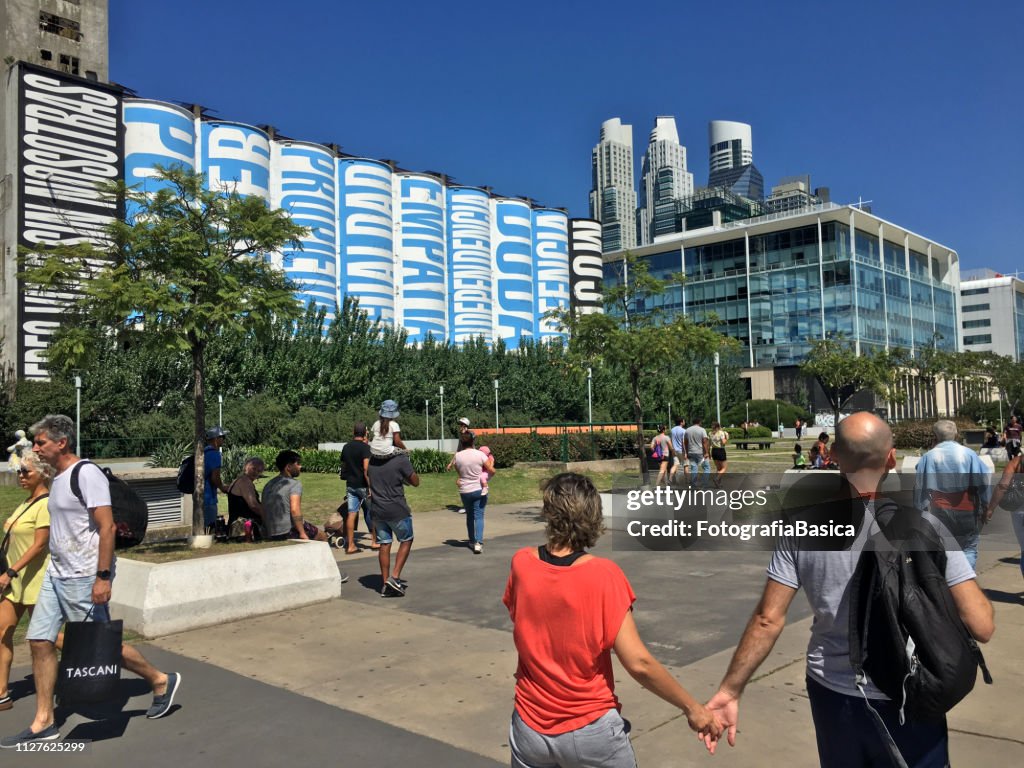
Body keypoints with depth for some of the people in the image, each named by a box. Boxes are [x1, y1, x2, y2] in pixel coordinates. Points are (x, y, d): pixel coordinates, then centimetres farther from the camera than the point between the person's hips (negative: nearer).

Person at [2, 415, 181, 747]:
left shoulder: (87, 474, -16)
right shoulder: (59, 479, 13)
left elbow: (107, 527, -21)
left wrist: (103, 577, -24)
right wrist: (58, 569, 20)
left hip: (84, 579, -9)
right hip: (56, 575, 9)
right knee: (40, 641, 7)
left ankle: (160, 681, 19)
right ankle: (43, 723, 17)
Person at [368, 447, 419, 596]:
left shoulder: (372, 460, 2)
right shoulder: (401, 459, -14)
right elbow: (415, 482, -7)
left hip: (377, 510, 5)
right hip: (397, 510, -4)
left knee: (384, 544, 10)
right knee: (406, 541, 13)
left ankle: (385, 584, 12)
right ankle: (395, 577, 2)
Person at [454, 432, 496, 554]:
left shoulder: (457, 456, -7)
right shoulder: (480, 454, -11)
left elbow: (458, 471, 7)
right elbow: (492, 471, -7)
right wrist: (491, 462, 12)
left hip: (464, 491, 2)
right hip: (479, 490, -2)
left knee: (469, 516, 19)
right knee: (479, 516, 0)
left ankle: (472, 541, 30)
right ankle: (478, 542, -15)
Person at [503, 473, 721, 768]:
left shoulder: (521, 563, -10)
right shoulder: (603, 574, -19)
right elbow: (638, 663, -19)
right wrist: (692, 707, -9)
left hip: (531, 729, 3)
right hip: (590, 731, -2)